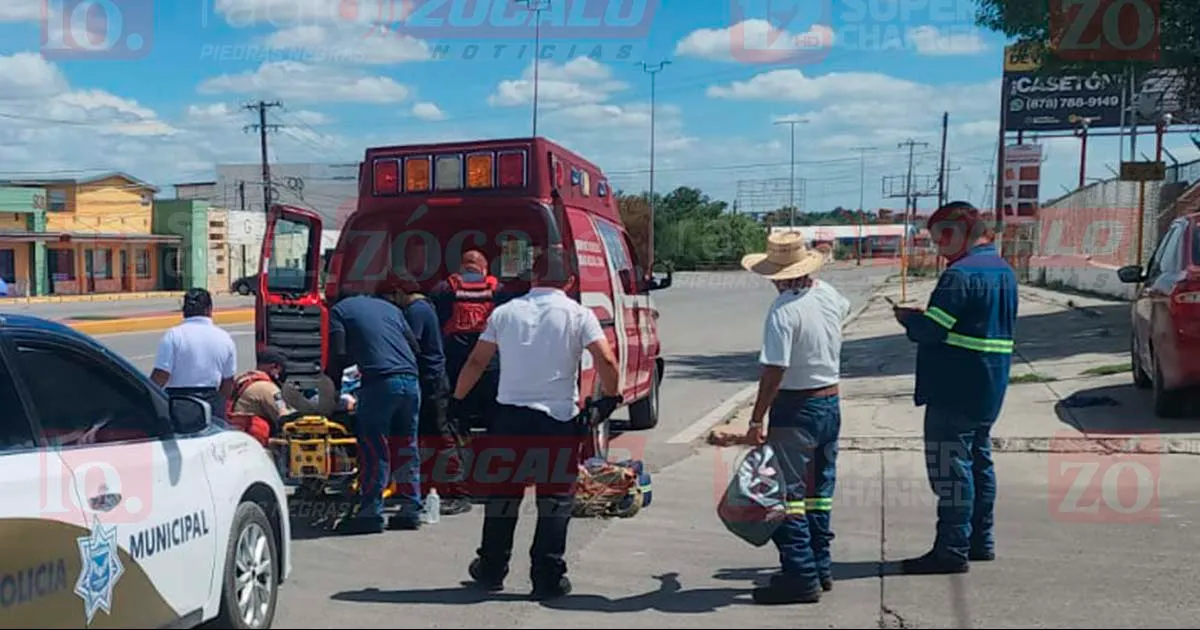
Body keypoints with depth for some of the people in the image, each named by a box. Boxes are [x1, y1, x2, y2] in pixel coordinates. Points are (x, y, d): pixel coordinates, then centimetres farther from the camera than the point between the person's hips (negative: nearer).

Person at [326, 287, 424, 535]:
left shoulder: (339, 310, 12)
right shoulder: (389, 307, 27)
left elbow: (339, 355, 1)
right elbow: (413, 345, 22)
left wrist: (332, 386, 12)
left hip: (380, 382, -5)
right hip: (411, 380, 5)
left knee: (373, 449, 0)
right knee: (406, 446, 12)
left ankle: (371, 512, 1)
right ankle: (410, 510, 15)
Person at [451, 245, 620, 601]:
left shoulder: (505, 312, 6)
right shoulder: (578, 315, -3)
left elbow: (476, 362, 7)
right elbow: (607, 362, -12)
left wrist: (456, 401, 17)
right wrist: (609, 399, 3)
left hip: (510, 415, 3)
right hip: (558, 419, -2)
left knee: (502, 494, 15)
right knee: (555, 499, 7)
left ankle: (491, 569, 27)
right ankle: (548, 578, 8)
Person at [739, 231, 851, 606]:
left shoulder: (784, 311, -20)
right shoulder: (828, 294, 4)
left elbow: (774, 372, -23)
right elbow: (844, 309, 30)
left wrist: (756, 421, -18)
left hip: (796, 409, -8)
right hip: (831, 402, 9)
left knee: (787, 492, -2)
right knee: (819, 490, 17)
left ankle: (802, 577, -1)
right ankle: (821, 568, 26)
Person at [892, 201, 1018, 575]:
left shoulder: (960, 275, -18)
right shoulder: (1003, 271, 14)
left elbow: (930, 330, -23)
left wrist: (907, 318, -2)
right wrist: (922, 317, 12)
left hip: (954, 392, -10)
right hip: (988, 391, 10)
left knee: (950, 469, -4)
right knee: (979, 463, 17)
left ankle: (952, 551, 0)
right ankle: (980, 541, 26)